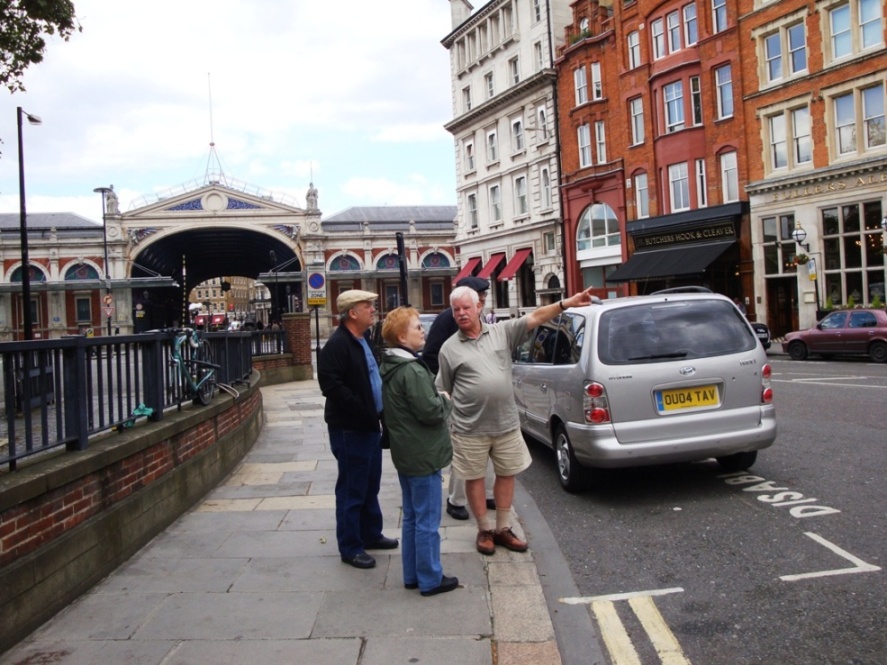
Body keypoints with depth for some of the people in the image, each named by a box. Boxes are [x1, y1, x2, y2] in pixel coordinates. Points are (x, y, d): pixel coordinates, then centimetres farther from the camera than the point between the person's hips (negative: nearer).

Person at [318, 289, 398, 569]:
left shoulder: (364, 341, 13)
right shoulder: (337, 345, -17)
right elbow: (332, 386, -26)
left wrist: (377, 412, 10)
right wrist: (364, 411, -23)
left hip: (369, 425, 9)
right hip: (349, 429, -9)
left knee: (370, 486, 19)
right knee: (352, 490, 1)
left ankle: (371, 535, 33)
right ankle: (350, 547, 12)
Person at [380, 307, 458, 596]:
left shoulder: (391, 367, 9)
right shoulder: (412, 371, -22)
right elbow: (431, 412, -24)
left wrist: (437, 400, 8)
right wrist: (445, 401, -5)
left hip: (405, 453, 10)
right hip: (423, 455, -10)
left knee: (411, 517, 18)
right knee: (427, 521, 1)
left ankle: (412, 575, 27)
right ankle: (430, 580, 11)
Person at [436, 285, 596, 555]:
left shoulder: (502, 331, 2)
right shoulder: (449, 348, -1)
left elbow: (535, 318, -6)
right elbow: (442, 392, 3)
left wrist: (567, 303, -17)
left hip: (506, 423, 2)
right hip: (470, 429, -2)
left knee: (506, 474, 12)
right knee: (474, 478, 8)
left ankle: (503, 528, 29)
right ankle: (485, 530, 26)